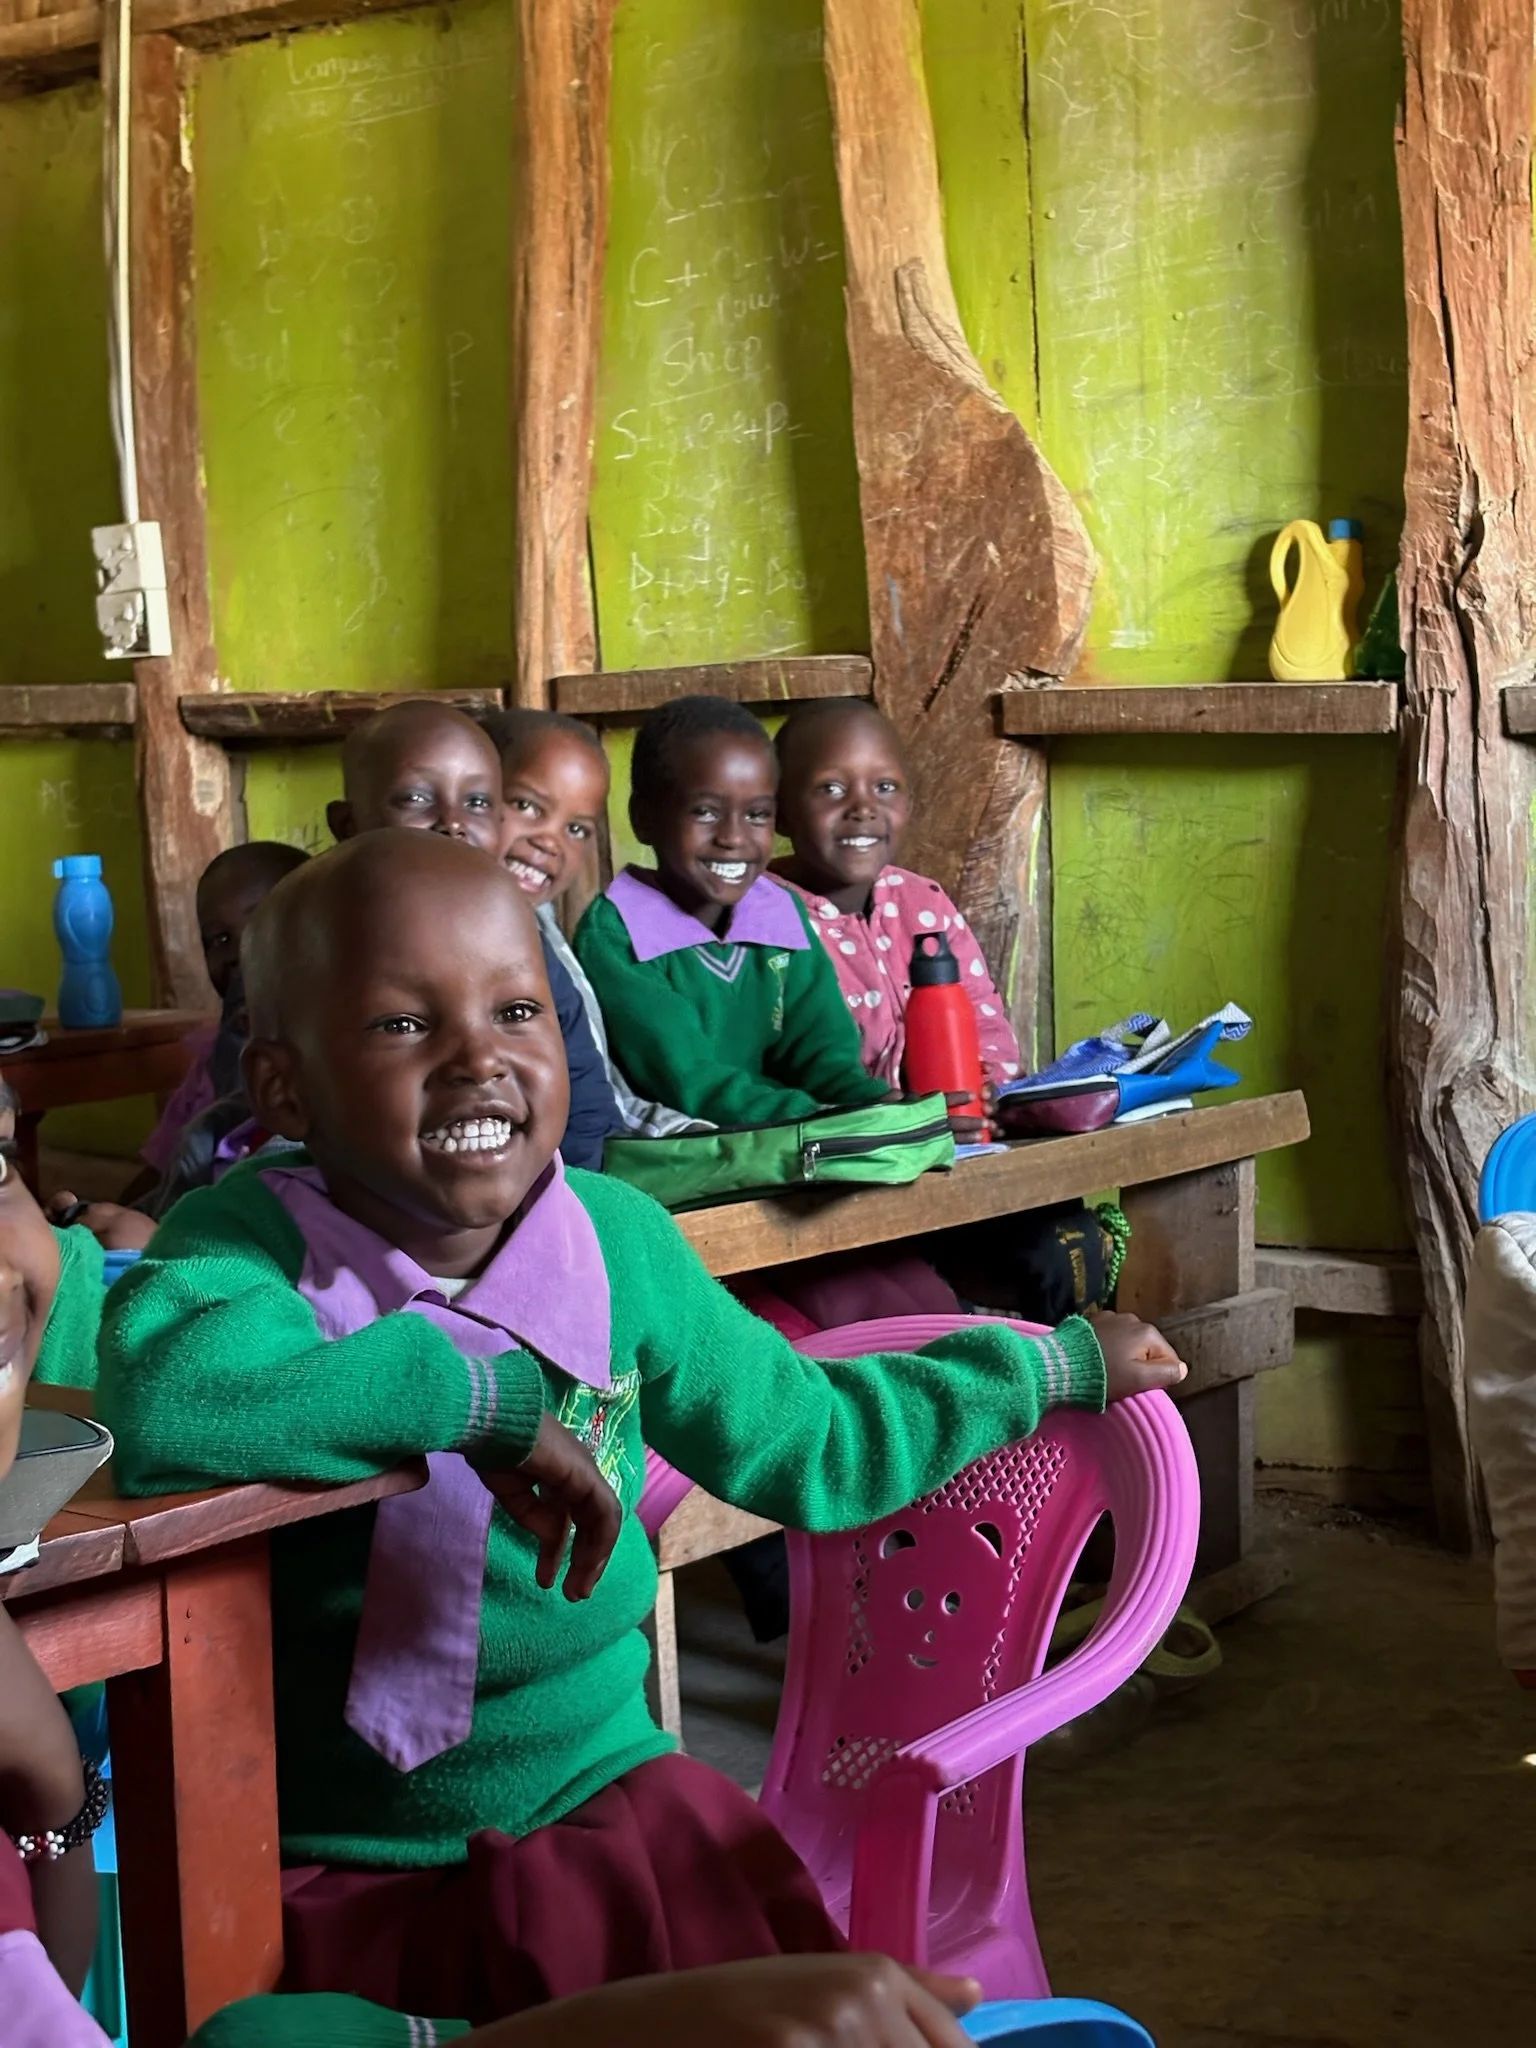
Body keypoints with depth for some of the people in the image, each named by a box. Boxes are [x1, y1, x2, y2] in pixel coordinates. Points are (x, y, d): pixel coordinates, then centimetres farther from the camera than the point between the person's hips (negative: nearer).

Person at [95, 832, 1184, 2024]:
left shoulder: (619, 1242, -3)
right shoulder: (252, 1244, -18)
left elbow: (809, 1441, 13)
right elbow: (159, 1400, -43)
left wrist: (1060, 1367, 21)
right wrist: (486, 1398, -36)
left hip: (603, 1794, 3)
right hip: (336, 1872, -3)